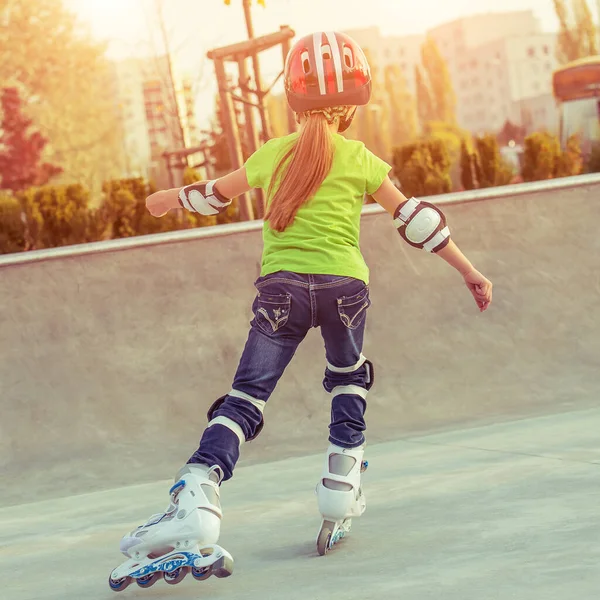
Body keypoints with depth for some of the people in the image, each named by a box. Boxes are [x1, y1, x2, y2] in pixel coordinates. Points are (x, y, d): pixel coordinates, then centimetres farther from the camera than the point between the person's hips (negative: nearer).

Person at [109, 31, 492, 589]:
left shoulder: (272, 155, 8)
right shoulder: (361, 160, 4)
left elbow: (216, 192, 24)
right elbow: (415, 220, 6)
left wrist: (170, 198, 44)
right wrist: (469, 270, 13)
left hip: (281, 285, 0)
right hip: (343, 285, 0)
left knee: (246, 395, -3)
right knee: (348, 381, 26)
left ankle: (198, 493, -20)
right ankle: (341, 482, 18)